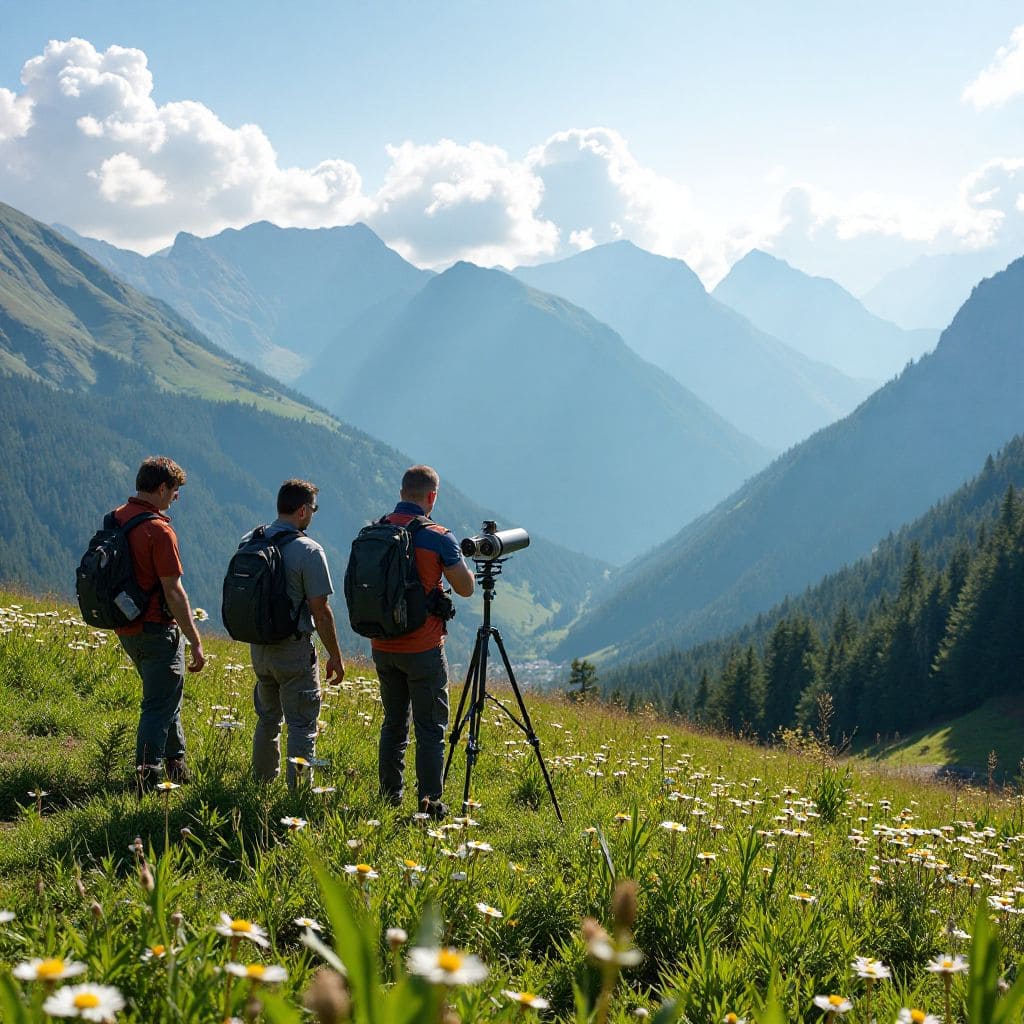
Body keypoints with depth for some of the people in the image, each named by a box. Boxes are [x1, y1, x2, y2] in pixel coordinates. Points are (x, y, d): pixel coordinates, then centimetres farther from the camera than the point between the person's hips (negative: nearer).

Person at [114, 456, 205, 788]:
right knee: (159, 705, 0)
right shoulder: (159, 530, -21)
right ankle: (148, 778, 0)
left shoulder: (115, 519, 5)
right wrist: (196, 642, -16)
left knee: (166, 695, 23)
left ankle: (175, 765, 34)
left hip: (126, 629, 9)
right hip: (157, 630, -9)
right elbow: (173, 591, -21)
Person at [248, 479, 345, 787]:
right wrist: (335, 656, -5)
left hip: (258, 645, 6)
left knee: (267, 717, 21)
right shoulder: (309, 551, -16)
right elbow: (320, 611, -15)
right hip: (294, 649, -6)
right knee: (302, 724, 1)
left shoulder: (248, 542, 2)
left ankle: (262, 783, 29)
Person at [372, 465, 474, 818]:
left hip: (383, 647, 5)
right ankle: (429, 803, 3)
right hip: (423, 649, -5)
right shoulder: (437, 537, -13)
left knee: (393, 724, 16)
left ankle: (390, 798, 21)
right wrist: (458, 558, 12)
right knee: (430, 729, 3)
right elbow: (465, 588, -5)